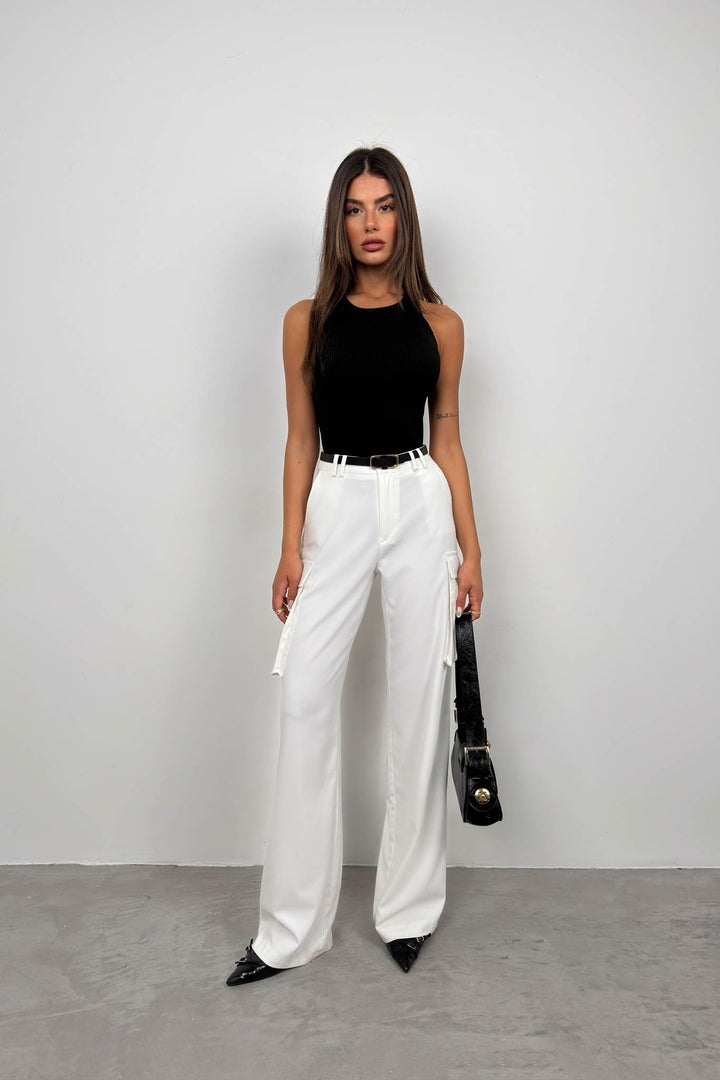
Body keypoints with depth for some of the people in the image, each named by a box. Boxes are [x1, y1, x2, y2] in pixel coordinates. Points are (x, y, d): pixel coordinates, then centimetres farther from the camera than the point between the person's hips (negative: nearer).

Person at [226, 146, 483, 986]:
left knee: (418, 704, 4)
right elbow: (300, 439, 5)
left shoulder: (439, 324, 6)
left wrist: (470, 549, 3)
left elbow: (447, 439, 8)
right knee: (305, 701, -4)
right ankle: (291, 928, 10)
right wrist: (291, 547, -2)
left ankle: (408, 908, 23)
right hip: (336, 508, 0)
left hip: (420, 507, 1)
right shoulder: (308, 320, 5)